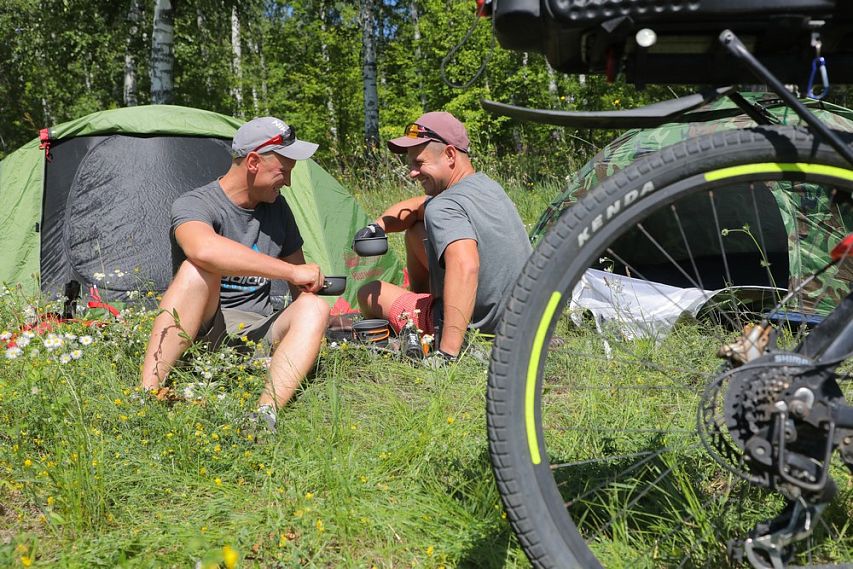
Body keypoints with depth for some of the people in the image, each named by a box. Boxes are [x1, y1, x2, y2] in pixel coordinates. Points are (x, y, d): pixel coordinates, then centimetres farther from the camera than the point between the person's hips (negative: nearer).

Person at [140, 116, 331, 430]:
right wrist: (290, 271, -35)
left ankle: (266, 413, -43)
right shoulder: (193, 204, -13)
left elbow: (303, 286, 18)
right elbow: (204, 249, -39)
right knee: (198, 270, -33)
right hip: (200, 330, -4)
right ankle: (147, 393, -35)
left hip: (258, 330, 5)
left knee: (315, 307, -24)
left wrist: (306, 327, 1)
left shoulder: (276, 207, 7)